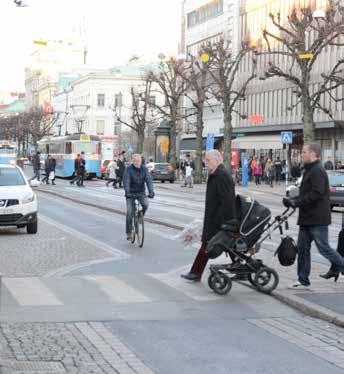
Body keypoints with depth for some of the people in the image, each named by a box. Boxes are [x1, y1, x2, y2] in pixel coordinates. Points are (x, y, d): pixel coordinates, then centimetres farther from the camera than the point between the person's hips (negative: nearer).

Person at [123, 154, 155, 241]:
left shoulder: (144, 168, -5)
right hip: (131, 193, -2)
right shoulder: (129, 169, -11)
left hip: (141, 192, 2)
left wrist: (151, 191, -30)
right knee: (129, 212, -9)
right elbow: (126, 181, -22)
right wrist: (127, 192, -38)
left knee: (145, 204, -27)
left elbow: (149, 180, -15)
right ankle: (129, 233, 2)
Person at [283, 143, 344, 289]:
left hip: (317, 219, -10)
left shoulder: (318, 171, -15)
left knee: (324, 248, -5)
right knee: (302, 248, 9)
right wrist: (292, 200, 7)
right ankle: (303, 281, 13)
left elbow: (316, 194, -26)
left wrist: (296, 202, -22)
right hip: (307, 219, 10)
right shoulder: (309, 170, 19)